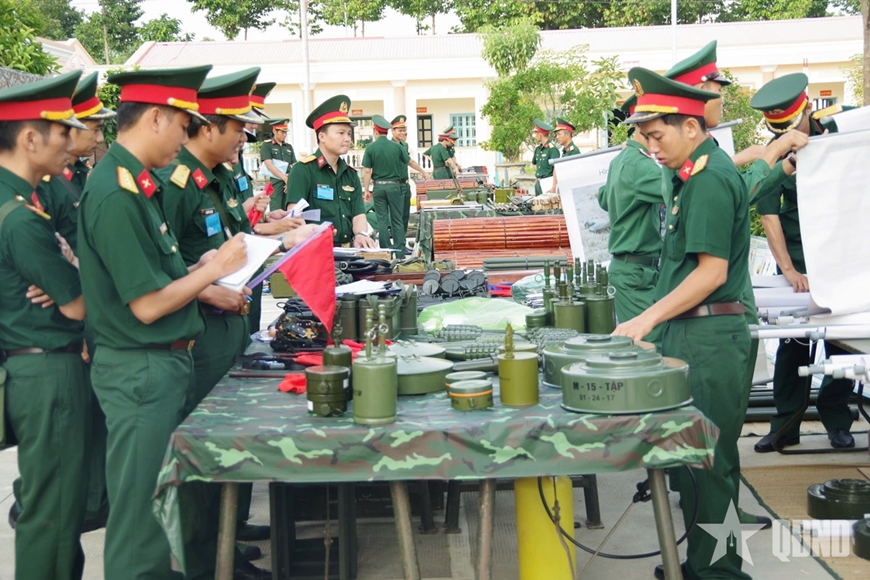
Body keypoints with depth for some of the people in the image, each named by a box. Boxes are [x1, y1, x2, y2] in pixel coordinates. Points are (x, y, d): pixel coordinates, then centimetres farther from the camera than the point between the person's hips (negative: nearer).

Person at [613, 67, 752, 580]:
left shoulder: (710, 179, -15)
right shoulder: (696, 171, 15)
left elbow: (713, 271, -20)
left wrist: (649, 318, -19)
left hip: (709, 336, -10)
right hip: (693, 331, 10)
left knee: (708, 462, -3)